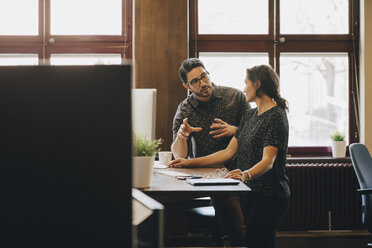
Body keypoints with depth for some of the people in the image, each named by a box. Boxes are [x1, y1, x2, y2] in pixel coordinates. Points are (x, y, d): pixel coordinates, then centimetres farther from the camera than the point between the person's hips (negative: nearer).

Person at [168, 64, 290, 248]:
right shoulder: (249, 115, 18)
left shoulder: (276, 116, -10)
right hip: (248, 192, 8)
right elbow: (229, 152, 15)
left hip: (268, 195, -8)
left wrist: (246, 174, -42)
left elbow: (268, 161, -22)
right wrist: (191, 162, 9)